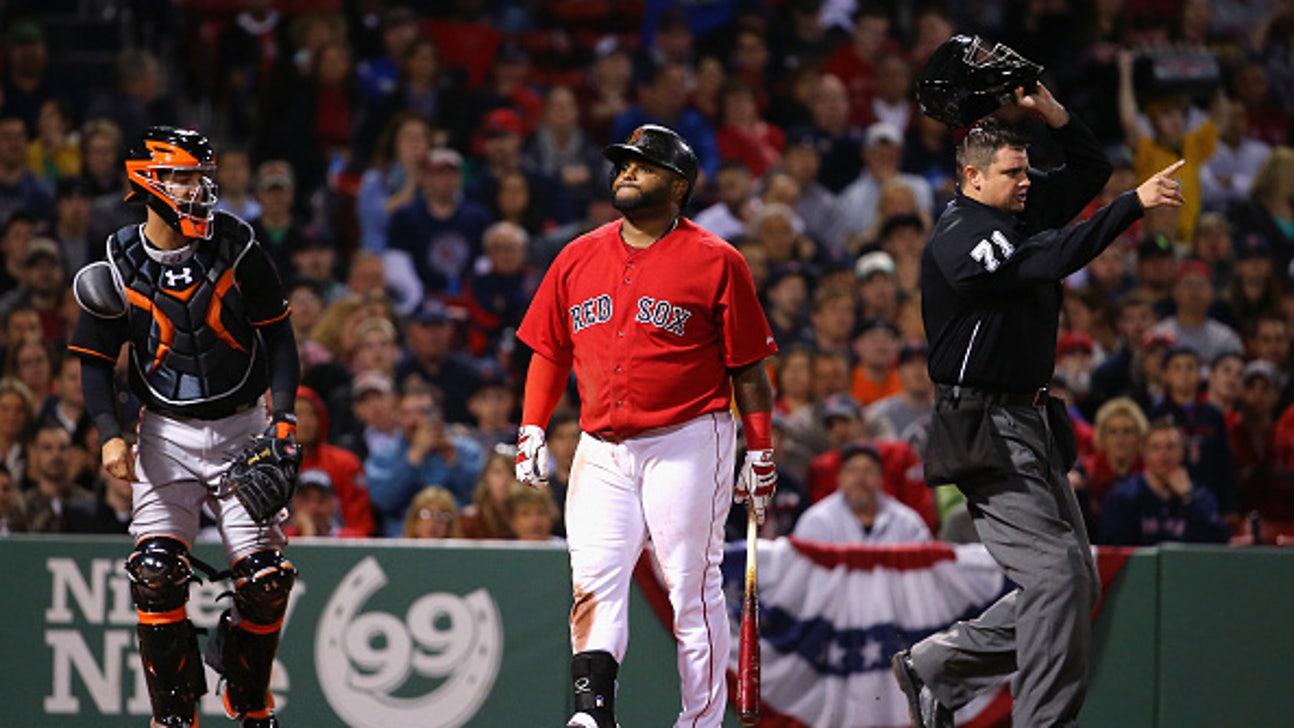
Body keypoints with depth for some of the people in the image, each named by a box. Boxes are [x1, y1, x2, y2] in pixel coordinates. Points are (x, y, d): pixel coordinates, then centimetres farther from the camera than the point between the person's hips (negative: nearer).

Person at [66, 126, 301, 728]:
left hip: (241, 428, 0)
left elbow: (279, 338, 2)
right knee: (157, 575, -15)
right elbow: (95, 360, 3)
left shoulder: (237, 249, -4)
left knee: (266, 577, -6)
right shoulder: (118, 268, -4)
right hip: (166, 434, 0)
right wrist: (110, 435, -11)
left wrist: (283, 418, -9)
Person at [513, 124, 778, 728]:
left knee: (692, 586, -4)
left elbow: (748, 369, 2)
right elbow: (550, 353, 19)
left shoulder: (716, 263, 1)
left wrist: (761, 453, -1)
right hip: (601, 449, 4)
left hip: (688, 445, -4)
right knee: (593, 580, -10)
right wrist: (532, 432, 10)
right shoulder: (578, 259, 14)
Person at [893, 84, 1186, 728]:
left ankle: (934, 668, 18)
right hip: (985, 431, -10)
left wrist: (1052, 114, 6)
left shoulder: (1019, 214, 14)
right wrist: (1135, 204, -30)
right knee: (1055, 574, -17)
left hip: (1034, 427, 10)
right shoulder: (959, 239, -14)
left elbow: (1089, 169, 24)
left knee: (1077, 585, 9)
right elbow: (1050, 261, -28)